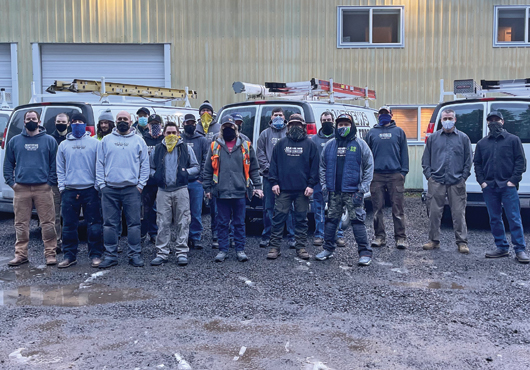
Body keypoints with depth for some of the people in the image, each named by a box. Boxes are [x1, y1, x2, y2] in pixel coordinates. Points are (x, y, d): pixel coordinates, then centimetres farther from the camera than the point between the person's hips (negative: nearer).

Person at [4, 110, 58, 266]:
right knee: (21, 224, 6)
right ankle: (21, 254, 14)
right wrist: (11, 182, 2)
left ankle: (50, 254, 5)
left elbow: (55, 164, 4)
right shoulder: (15, 141, 13)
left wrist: (51, 182, -5)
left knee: (48, 223, -2)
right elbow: (8, 163, 13)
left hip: (43, 189, -2)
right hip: (21, 189, 2)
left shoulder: (49, 140, 6)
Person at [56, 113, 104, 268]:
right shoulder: (63, 145, 13)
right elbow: (60, 168, 12)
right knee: (69, 226, 5)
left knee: (94, 225, -1)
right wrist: (62, 186, 2)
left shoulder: (94, 143, 5)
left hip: (90, 189, -2)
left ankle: (95, 255, 7)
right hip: (69, 190, 3)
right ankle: (70, 256, 15)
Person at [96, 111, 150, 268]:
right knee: (109, 224, 3)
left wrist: (140, 184, -2)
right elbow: (100, 164, 10)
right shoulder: (106, 140, 12)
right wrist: (101, 184, 1)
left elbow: (145, 164, 7)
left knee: (134, 223, 1)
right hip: (109, 189, 1)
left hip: (132, 189, -1)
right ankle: (110, 255, 12)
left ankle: (135, 255, 8)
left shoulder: (138, 141, 9)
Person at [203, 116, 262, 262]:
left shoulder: (246, 146, 7)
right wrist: (207, 188, 5)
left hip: (240, 192, 0)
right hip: (221, 192, 0)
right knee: (223, 223, 7)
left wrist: (257, 186, 3)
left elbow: (254, 168, 9)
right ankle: (223, 250, 16)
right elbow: (208, 169, 9)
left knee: (239, 223, 6)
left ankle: (240, 250, 15)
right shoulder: (215, 146, 7)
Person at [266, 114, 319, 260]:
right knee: (278, 218, -1)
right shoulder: (281, 143, 10)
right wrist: (274, 182, 0)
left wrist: (311, 185, -4)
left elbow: (314, 165, 4)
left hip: (302, 190, 0)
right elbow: (274, 163, 9)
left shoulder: (310, 144, 7)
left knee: (301, 219, 7)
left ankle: (301, 247, 16)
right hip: (283, 188, 0)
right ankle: (274, 247, 7)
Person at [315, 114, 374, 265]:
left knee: (357, 221, -5)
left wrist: (363, 188, -8)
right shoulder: (330, 145, 11)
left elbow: (369, 167, -1)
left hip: (353, 191, -4)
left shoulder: (360, 144, 1)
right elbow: (323, 167, 16)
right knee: (331, 220, 10)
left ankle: (365, 253, 1)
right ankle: (328, 249, 21)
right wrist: (324, 185, 7)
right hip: (334, 191, 4)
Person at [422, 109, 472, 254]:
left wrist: (463, 177, -1)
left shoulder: (463, 138, 9)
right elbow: (426, 159, 14)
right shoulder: (433, 138, 12)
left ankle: (462, 242, 7)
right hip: (436, 181, 1)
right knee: (434, 212, 3)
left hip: (457, 183, -1)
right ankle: (434, 240, 14)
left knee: (459, 213, -1)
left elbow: (468, 160, 9)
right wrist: (429, 175, 2)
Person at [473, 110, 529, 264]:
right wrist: (482, 181, 2)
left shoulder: (513, 140, 5)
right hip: (489, 187, 4)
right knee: (495, 219, 7)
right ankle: (501, 247, 16)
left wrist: (513, 180, -8)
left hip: (508, 186, -4)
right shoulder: (482, 143, 13)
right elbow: (477, 163, 15)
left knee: (514, 219, -5)